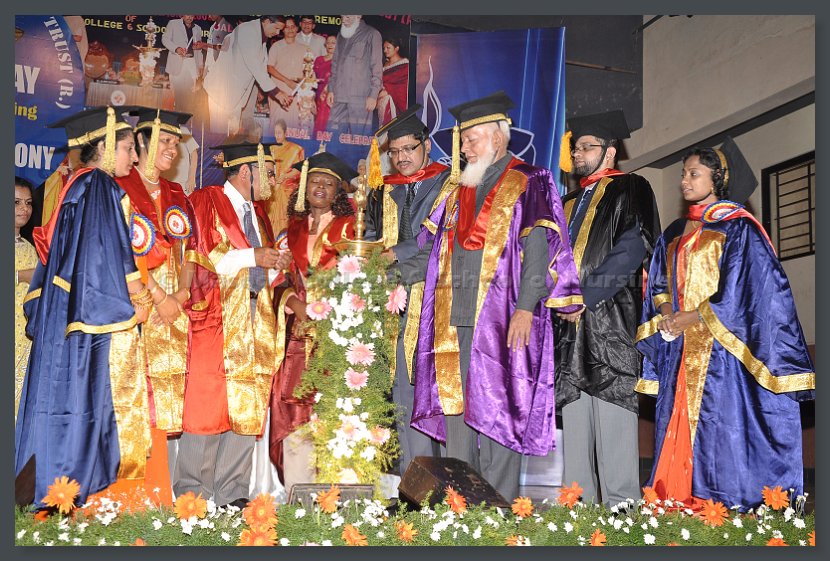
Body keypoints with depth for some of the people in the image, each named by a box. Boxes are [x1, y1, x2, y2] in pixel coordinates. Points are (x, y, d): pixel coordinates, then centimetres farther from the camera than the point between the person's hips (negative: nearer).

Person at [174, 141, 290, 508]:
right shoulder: (205, 201, 1)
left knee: (247, 408, 3)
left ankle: (233, 495, 8)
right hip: (216, 320, -7)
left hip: (254, 322, 7)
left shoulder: (257, 213, 23)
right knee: (208, 405, -7)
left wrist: (275, 265, 3)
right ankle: (192, 496, 1)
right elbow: (199, 256, -10)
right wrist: (252, 256, -11)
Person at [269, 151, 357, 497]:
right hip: (300, 326, 4)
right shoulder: (295, 228, 17)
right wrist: (295, 303, -4)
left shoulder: (348, 226, 6)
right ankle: (296, 491, 3)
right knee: (293, 401, -4)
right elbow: (285, 275, 16)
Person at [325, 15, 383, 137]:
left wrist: (373, 95, -10)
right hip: (339, 96, 6)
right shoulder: (341, 35, 20)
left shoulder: (371, 34, 0)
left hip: (360, 97, -6)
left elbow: (377, 67, -4)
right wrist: (331, 89, 15)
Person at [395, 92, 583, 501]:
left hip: (500, 319, -6)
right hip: (454, 318, 6)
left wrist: (526, 307, -20)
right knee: (454, 406, 6)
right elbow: (435, 251, 23)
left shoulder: (528, 184, 2)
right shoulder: (461, 190, 21)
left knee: (495, 411, -6)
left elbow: (538, 248, -9)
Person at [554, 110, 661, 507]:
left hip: (611, 321, -6)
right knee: (574, 425, 3)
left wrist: (585, 295, -13)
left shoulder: (630, 190, 7)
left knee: (613, 422, -11)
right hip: (570, 325, 6)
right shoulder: (569, 203, 27)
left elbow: (633, 246, -8)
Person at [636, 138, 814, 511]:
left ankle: (725, 505, -2)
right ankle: (680, 501, 9)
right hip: (679, 348, 6)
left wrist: (695, 318, -13)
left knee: (722, 423, -8)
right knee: (679, 427, 4)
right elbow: (658, 284, 17)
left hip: (721, 347, -6)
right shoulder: (675, 234, 18)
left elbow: (745, 288, -11)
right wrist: (666, 312, -4)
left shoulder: (738, 228, -2)